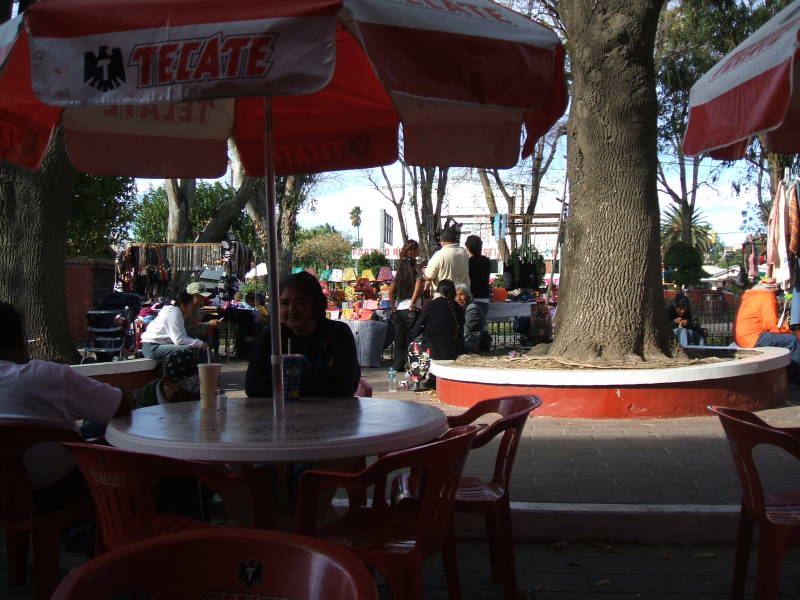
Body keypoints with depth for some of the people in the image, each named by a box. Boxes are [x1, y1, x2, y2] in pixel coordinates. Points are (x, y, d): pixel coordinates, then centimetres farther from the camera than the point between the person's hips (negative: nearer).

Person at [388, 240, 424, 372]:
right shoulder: (418, 271, -8)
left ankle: (397, 369, 16)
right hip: (412, 311, -5)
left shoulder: (398, 270, 8)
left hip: (398, 310, 5)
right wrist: (412, 305, -12)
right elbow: (417, 290, -22)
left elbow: (390, 292, 5)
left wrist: (394, 306, 11)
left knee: (399, 342, 11)